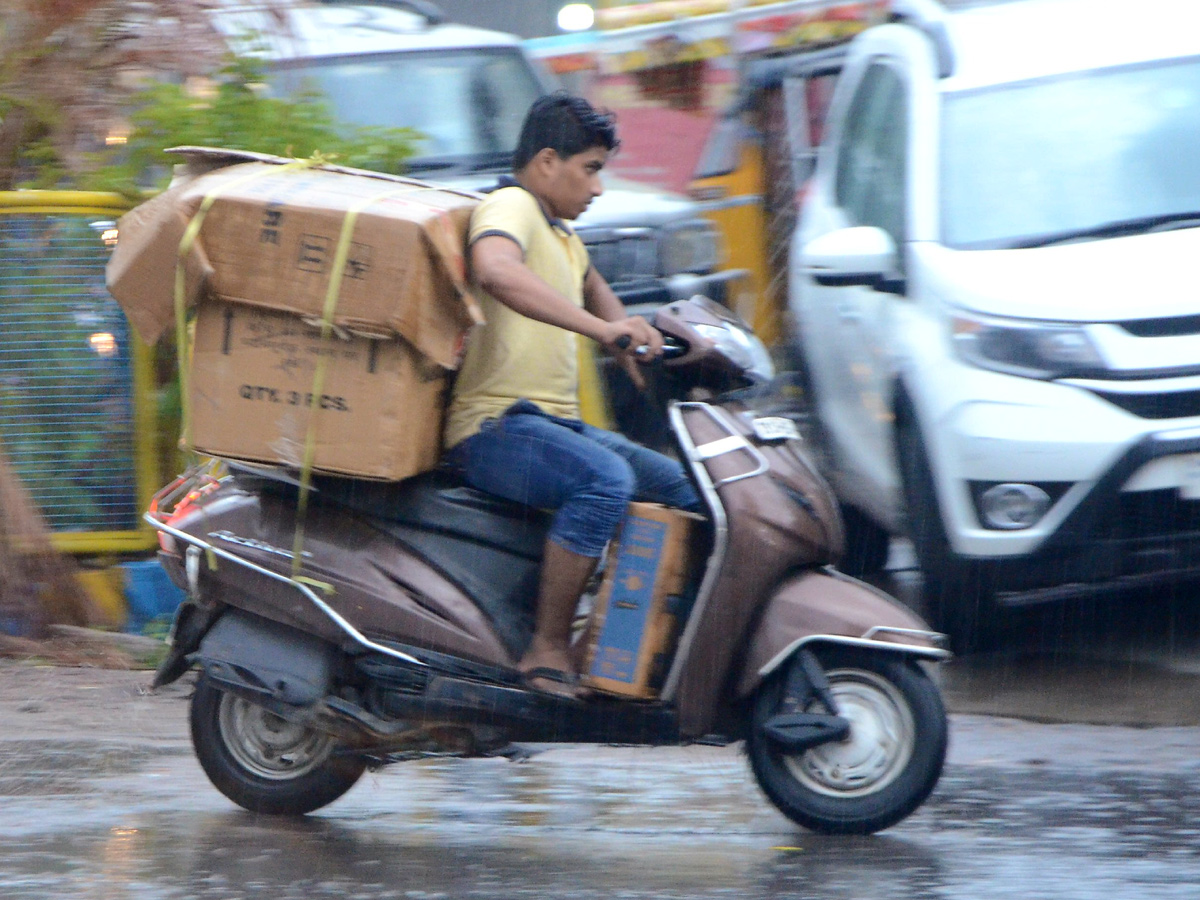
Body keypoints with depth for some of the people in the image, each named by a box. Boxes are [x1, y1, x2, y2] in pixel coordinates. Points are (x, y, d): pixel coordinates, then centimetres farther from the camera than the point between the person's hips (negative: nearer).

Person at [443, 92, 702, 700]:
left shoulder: (560, 233, 24)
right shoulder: (511, 208, -9)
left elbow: (591, 287, 47)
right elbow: (494, 268, -34)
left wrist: (628, 339, 29)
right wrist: (600, 328, -39)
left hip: (556, 423, 10)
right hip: (495, 428, -10)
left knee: (683, 487, 6)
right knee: (607, 479, -34)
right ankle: (548, 651, -31)